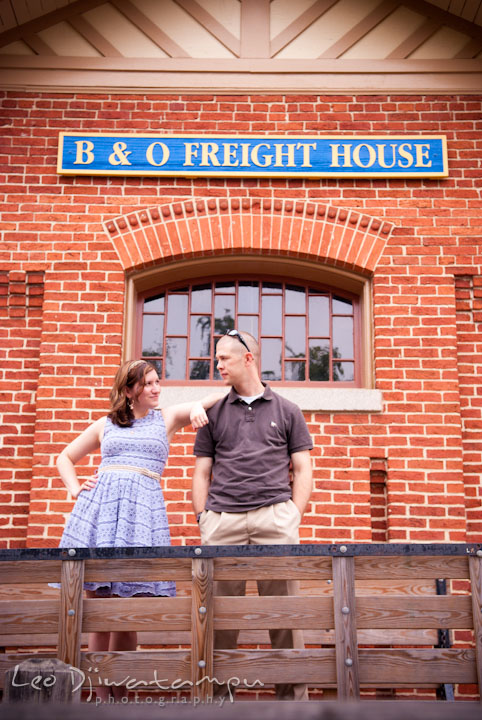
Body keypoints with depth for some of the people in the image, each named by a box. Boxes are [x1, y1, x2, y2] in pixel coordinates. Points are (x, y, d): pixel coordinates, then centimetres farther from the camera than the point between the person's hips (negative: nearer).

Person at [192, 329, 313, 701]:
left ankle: (294, 694, 9)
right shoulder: (214, 413, 19)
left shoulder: (287, 411, 15)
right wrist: (203, 519, 3)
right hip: (222, 518, 2)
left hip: (275, 515, -1)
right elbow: (202, 473, 16)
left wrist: (294, 518, -2)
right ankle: (216, 693, 12)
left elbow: (303, 470, 11)